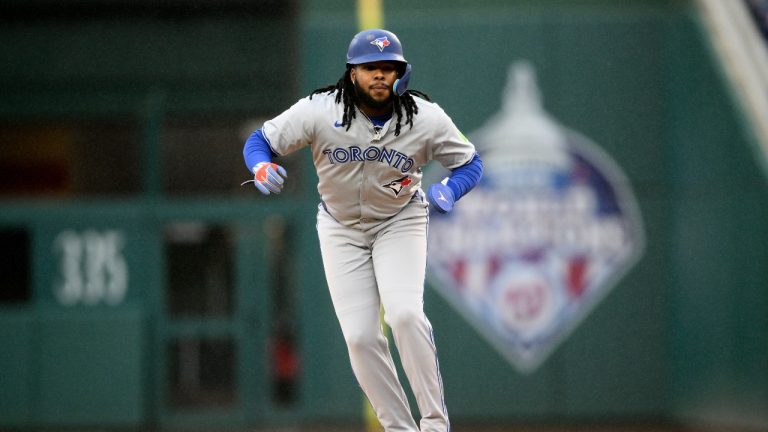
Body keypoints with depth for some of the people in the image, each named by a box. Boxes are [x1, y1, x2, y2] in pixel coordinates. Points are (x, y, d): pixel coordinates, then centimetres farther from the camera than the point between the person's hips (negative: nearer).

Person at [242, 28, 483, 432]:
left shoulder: (426, 118, -19)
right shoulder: (319, 111, -21)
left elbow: (470, 162, -6)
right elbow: (259, 141, -11)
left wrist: (447, 191, -28)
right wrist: (262, 167, -35)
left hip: (400, 221, -1)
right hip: (341, 228, 1)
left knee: (405, 313, -24)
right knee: (360, 336, -7)